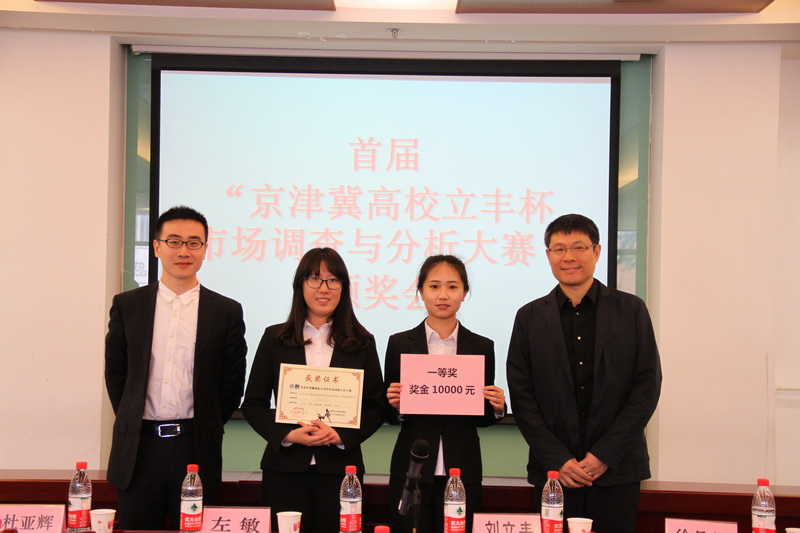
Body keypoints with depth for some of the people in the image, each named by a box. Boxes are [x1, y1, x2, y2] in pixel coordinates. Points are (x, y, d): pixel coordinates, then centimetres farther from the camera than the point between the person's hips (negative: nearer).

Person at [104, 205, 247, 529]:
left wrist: (206, 429, 4)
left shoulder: (227, 311, 1)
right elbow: (115, 373, 10)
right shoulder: (127, 305, 5)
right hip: (138, 447, 1)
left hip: (196, 449, -1)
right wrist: (132, 424, 6)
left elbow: (232, 383, 5)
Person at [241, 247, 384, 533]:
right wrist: (288, 434, -11)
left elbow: (375, 409, 5)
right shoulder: (274, 338, 6)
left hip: (339, 469, 0)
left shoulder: (362, 343, 6)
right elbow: (253, 403, 4)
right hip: (284, 469, 0)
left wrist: (340, 435, -12)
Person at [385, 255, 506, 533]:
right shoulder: (400, 344, 1)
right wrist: (396, 406, -16)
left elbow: (481, 418, 9)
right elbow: (390, 416, 5)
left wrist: (497, 408, -11)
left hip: (462, 472, 1)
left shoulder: (481, 347, 4)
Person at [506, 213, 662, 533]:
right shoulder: (529, 317, 6)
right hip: (553, 470, 1)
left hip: (617, 469, 0)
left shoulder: (631, 310, 4)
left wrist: (605, 453, -7)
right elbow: (521, 395, 2)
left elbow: (648, 385, 0)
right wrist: (558, 459, -6)